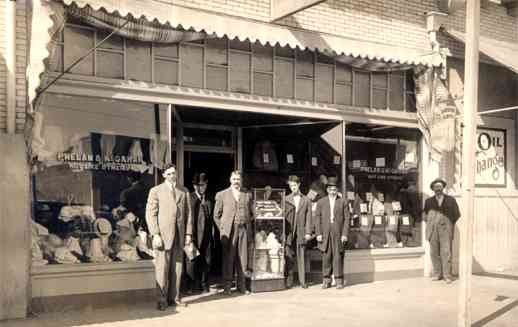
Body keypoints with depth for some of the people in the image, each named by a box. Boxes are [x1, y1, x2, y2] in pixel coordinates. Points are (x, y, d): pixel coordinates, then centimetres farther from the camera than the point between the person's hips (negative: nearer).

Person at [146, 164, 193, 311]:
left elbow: (188, 214, 13)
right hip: (163, 235, -3)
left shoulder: (184, 192, 14)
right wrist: (155, 234, -11)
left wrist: (188, 233, 4)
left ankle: (174, 298, 13)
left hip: (179, 236, 3)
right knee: (162, 268, -3)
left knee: (177, 268, 5)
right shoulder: (156, 191, 4)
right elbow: (150, 214, -2)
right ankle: (162, 300, 4)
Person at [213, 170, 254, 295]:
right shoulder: (222, 195, 6)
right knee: (228, 259, -2)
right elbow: (216, 215, 7)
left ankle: (241, 285, 11)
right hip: (229, 230, -2)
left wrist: (248, 226, 9)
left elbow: (251, 214, 19)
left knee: (242, 258, 3)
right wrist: (223, 229, 1)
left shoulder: (247, 195, 13)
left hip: (243, 230, 2)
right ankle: (227, 286, 6)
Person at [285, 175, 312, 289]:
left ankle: (302, 280, 6)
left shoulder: (306, 200, 9)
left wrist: (308, 232, -2)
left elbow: (308, 217, 6)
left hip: (301, 232, 0)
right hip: (289, 232, 0)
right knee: (289, 257, 2)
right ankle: (289, 279, 10)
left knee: (301, 257, 1)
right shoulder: (286, 200, 7)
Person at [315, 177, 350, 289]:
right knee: (326, 257, 2)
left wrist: (345, 234, -5)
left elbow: (346, 219, 3)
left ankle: (339, 280, 6)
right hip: (325, 234, 1)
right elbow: (317, 218, 7)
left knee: (338, 257, -1)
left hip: (338, 234, -1)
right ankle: (326, 280, 10)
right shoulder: (321, 202, 11)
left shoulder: (343, 202, 8)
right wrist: (318, 233, -2)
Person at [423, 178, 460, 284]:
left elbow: (456, 214, 12)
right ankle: (437, 274, 8)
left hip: (445, 229, -2)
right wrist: (430, 222, 7)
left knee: (446, 252, -8)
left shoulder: (450, 200, 9)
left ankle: (447, 275, -5)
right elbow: (424, 215, 21)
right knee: (434, 252, 1)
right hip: (432, 230, 2)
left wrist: (449, 223, 5)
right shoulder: (429, 201, 13)